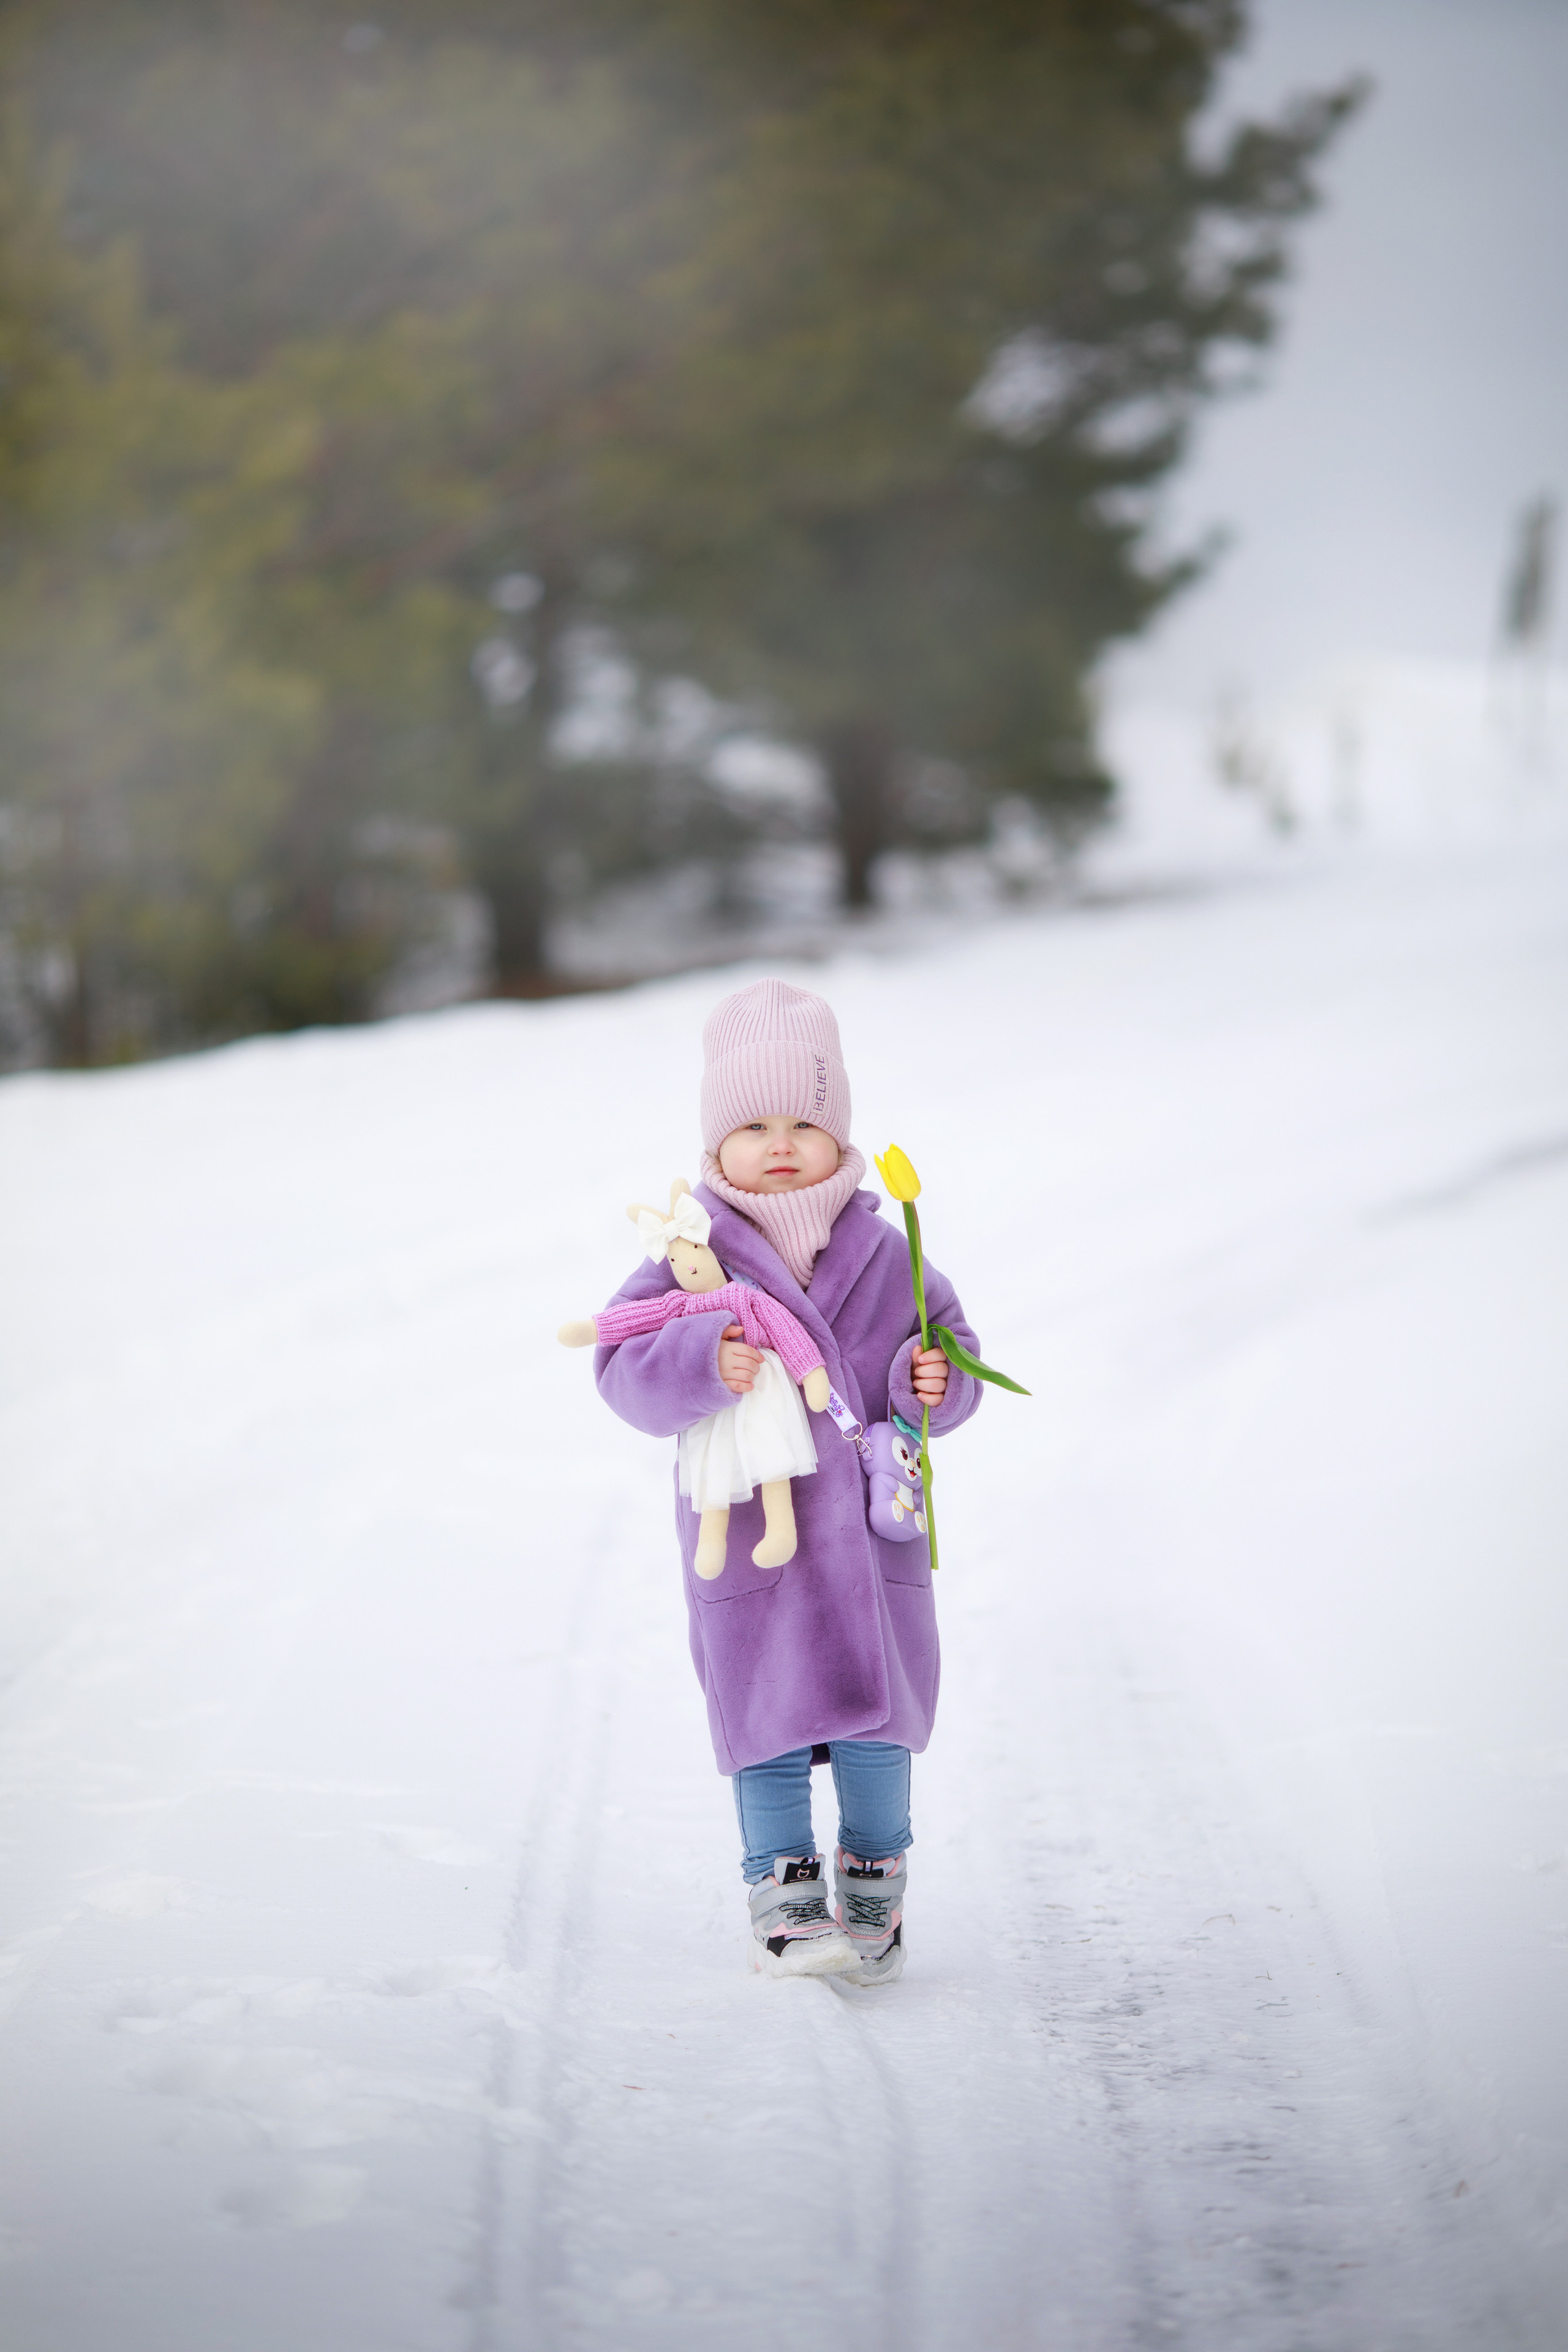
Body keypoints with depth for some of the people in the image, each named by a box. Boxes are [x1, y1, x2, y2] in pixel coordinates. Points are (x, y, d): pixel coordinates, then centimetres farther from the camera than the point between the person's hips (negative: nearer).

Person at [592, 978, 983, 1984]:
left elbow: (946, 1341, 11)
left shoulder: (885, 1256, 2)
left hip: (873, 1532, 2)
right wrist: (703, 1363, -29)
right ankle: (782, 1889, 11)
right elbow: (628, 1368, -11)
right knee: (771, 1716, -1)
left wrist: (935, 1384, -10)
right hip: (748, 1537, -2)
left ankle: (876, 1882, 23)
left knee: (878, 1722, 6)